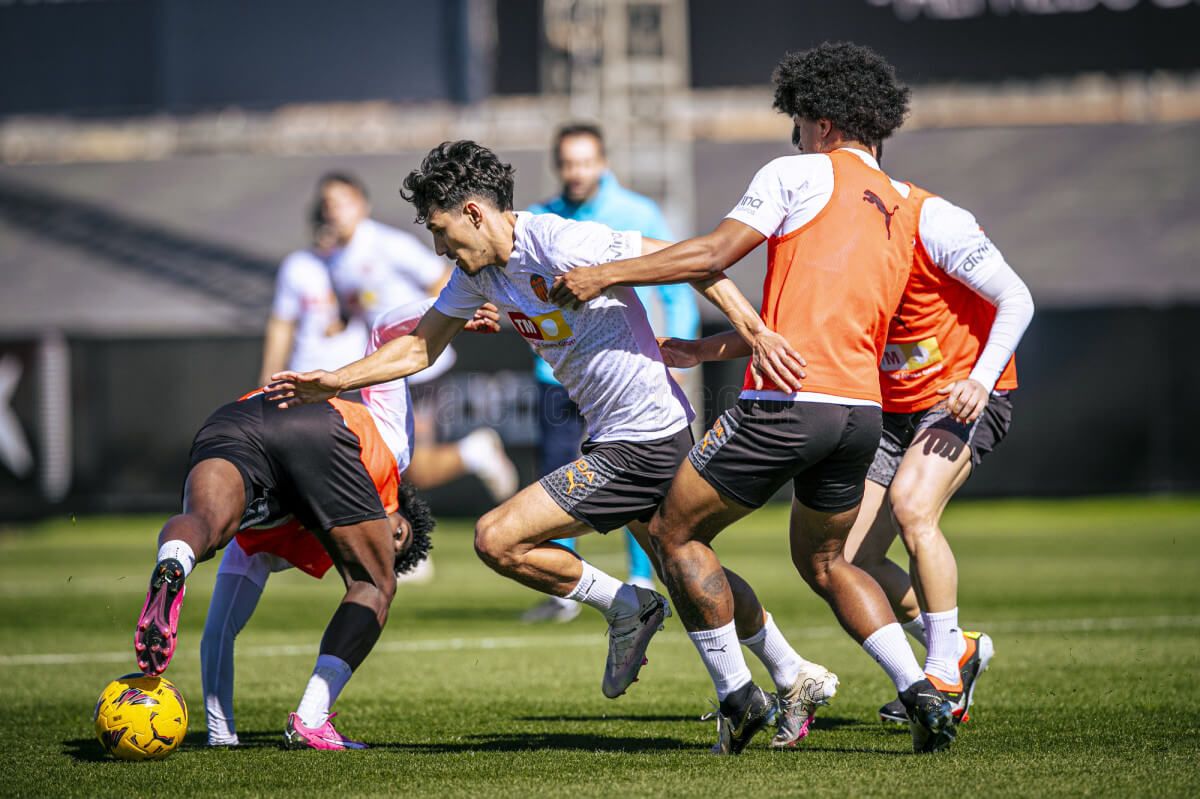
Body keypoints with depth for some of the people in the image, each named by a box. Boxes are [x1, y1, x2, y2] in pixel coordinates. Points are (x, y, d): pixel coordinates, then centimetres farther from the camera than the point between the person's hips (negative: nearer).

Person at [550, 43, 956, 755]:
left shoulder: (801, 174, -1)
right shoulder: (902, 211, 21)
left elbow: (713, 256, -7)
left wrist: (606, 275, -1)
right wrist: (705, 348, 31)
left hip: (788, 403, -7)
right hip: (863, 408, 7)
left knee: (675, 532, 9)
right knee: (824, 562, 24)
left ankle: (737, 694, 6)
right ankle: (922, 693, 8)